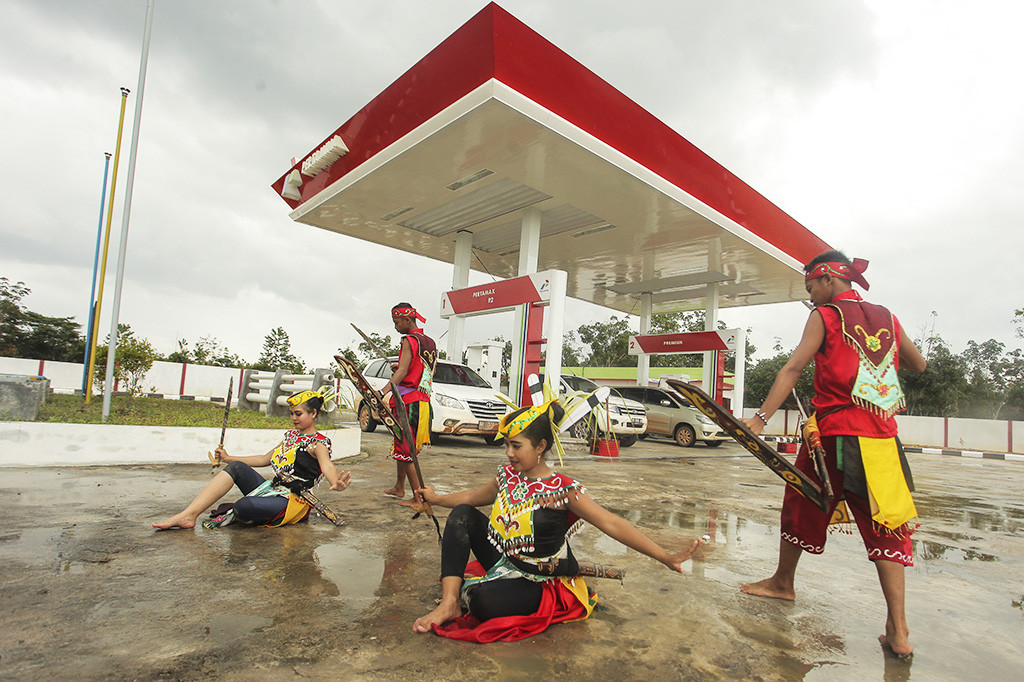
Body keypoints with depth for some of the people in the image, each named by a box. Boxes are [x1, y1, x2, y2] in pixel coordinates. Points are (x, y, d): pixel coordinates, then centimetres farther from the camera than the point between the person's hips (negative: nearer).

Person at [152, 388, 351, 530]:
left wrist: (336, 483, -53)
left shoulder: (319, 442, -8)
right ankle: (187, 515, -14)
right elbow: (265, 459, 28)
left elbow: (327, 466, -29)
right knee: (236, 467, -9)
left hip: (294, 500, -9)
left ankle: (235, 515, 4)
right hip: (273, 489, 9)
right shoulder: (291, 435, 19)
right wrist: (229, 458, 26)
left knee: (244, 506, -34)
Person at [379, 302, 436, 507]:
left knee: (405, 449, -4)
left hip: (407, 399, -9)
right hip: (423, 399, 9)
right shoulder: (430, 342, 15)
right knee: (401, 445, 21)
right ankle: (399, 487, 33)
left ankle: (418, 497, -2)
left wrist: (383, 392, -32)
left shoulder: (409, 340, -11)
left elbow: (402, 371, -23)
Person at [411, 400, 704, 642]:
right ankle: (449, 603, -10)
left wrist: (665, 556, -32)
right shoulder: (507, 475, -2)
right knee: (462, 514, -8)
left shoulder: (563, 490, -21)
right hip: (503, 561, 7)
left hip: (538, 582, -6)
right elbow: (472, 498, 17)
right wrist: (437, 498, 27)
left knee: (484, 600, -35)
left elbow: (612, 524, -26)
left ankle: (466, 588, 4)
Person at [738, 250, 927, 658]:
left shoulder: (824, 316, -3)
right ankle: (898, 629, 2)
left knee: (801, 506, 12)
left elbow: (793, 367, -14)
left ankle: (783, 582, 29)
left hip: (834, 432, -4)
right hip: (883, 437, 5)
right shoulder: (888, 318, 11)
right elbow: (918, 365, 24)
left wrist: (761, 418, -19)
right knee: (886, 524, 7)